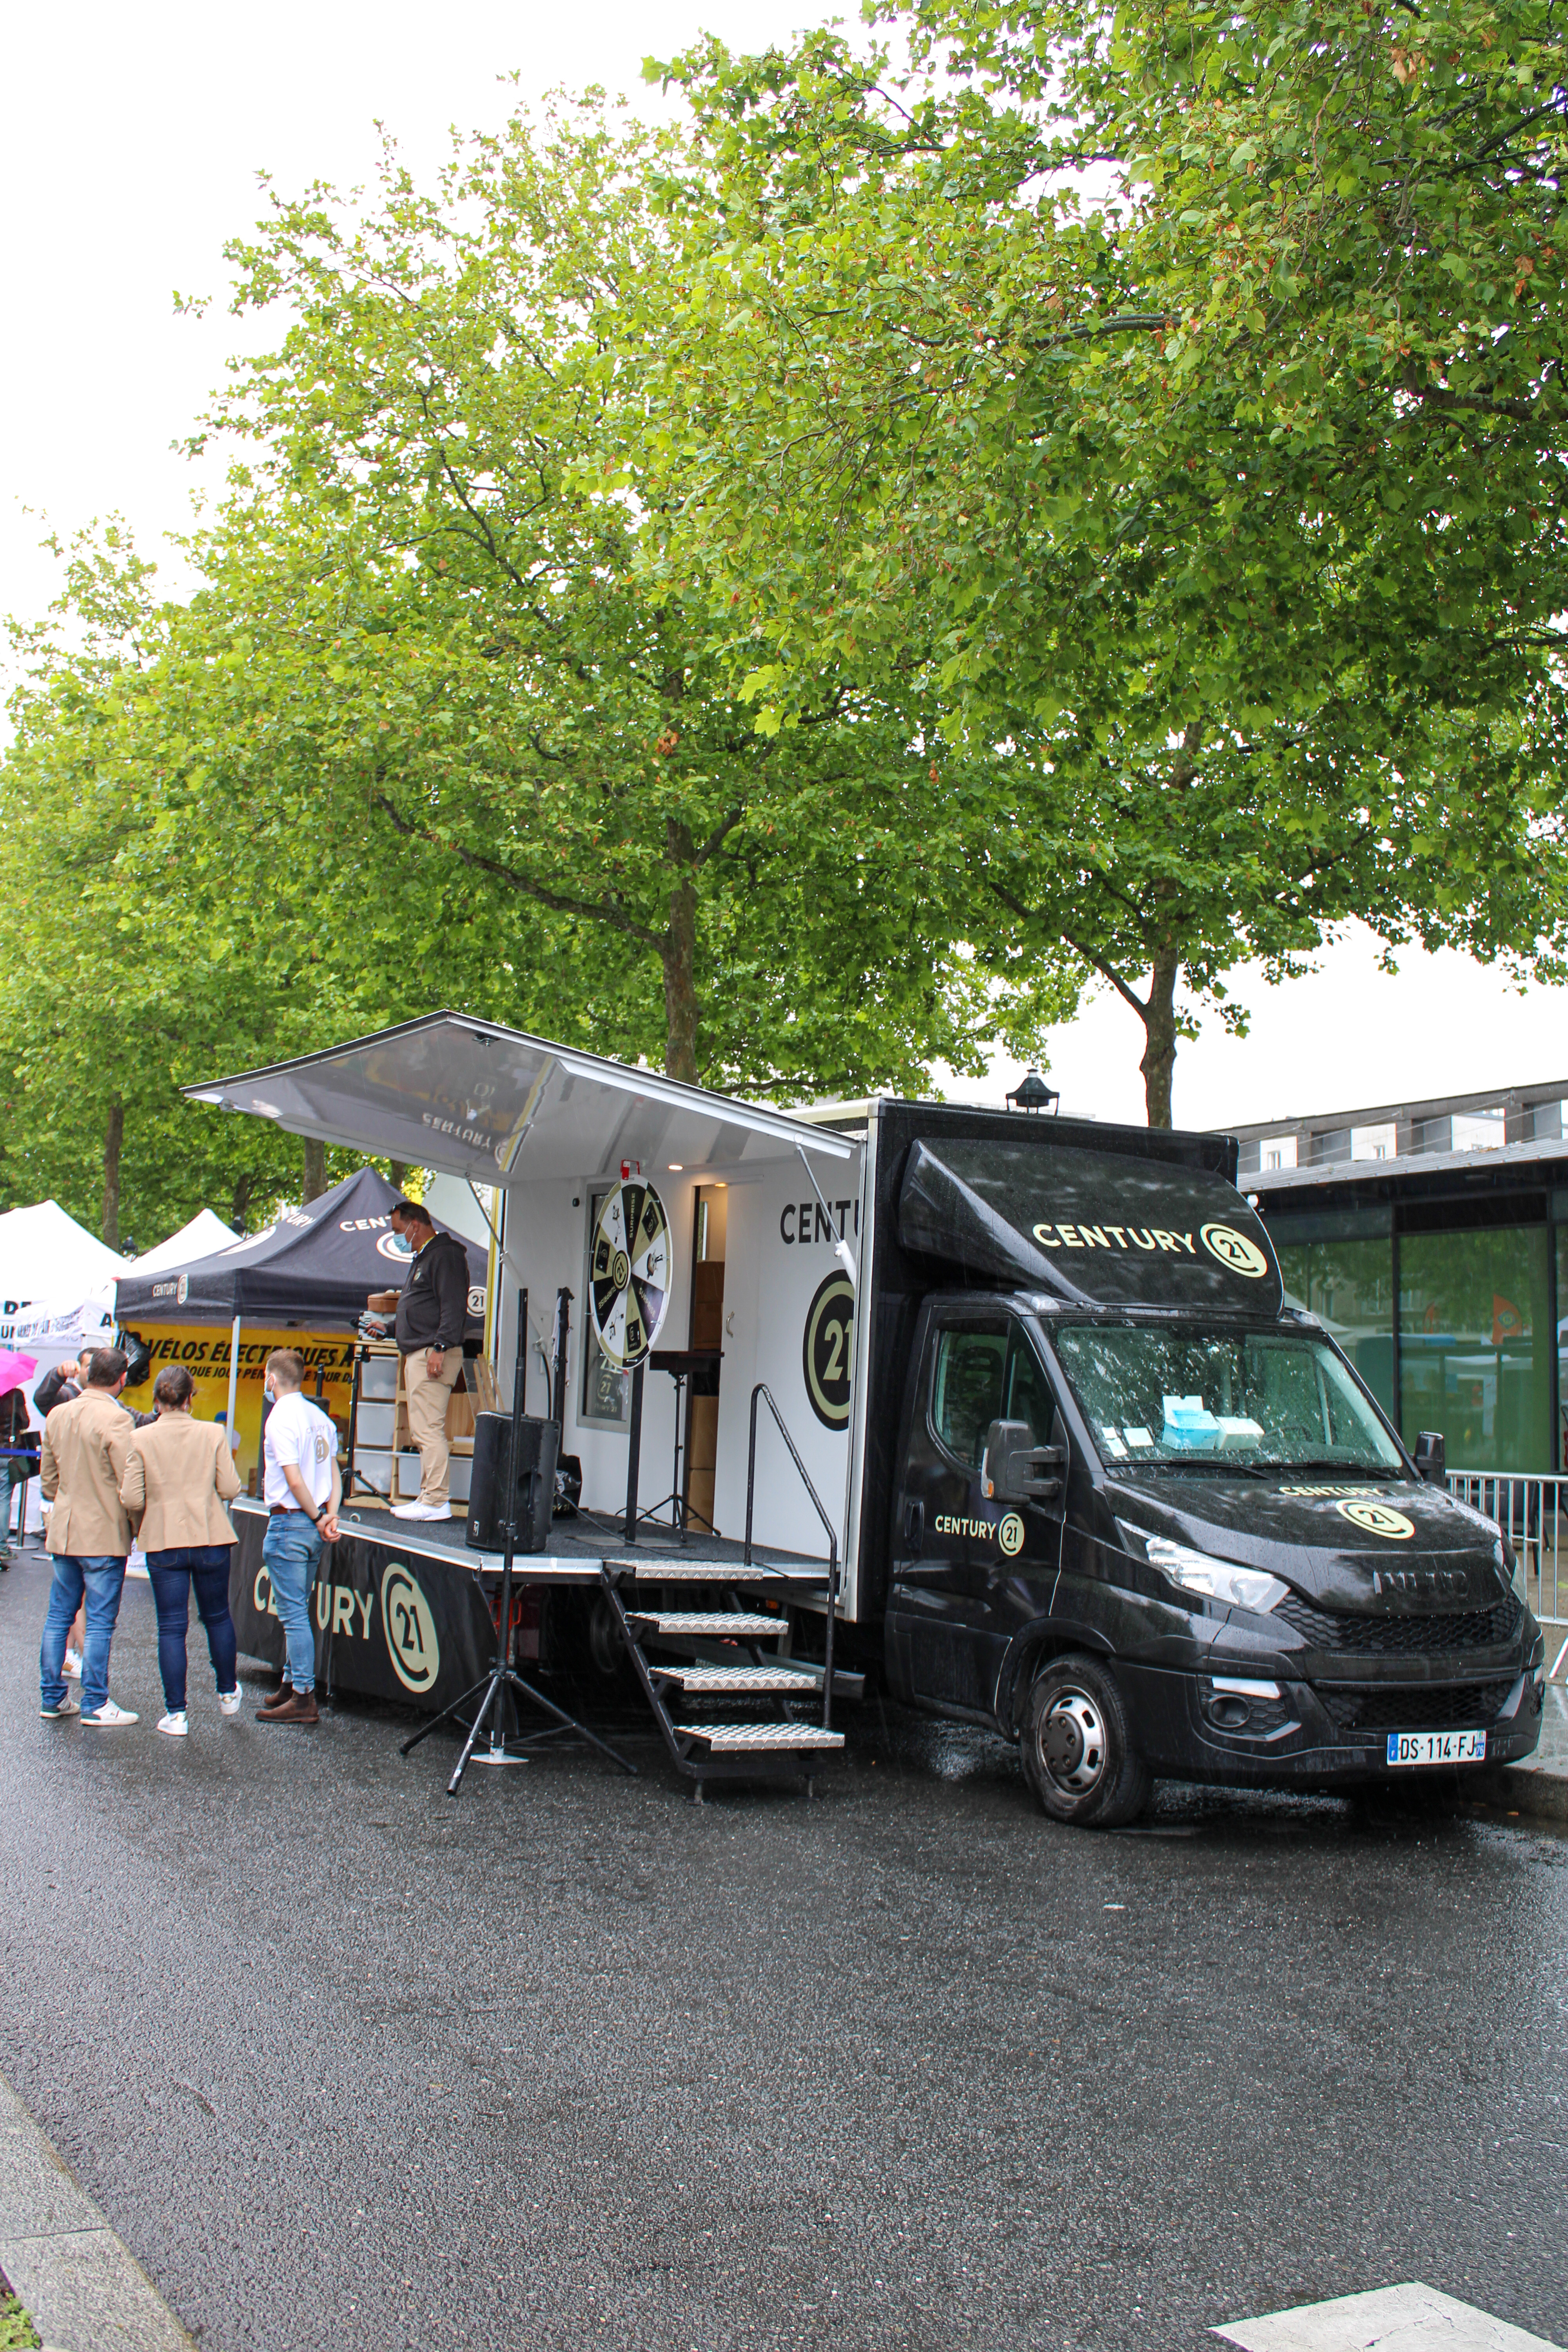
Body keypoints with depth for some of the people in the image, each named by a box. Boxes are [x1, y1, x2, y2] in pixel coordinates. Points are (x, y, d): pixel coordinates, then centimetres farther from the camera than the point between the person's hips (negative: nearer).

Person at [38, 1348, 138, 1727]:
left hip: (64, 1532, 7)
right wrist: (136, 1524, -3)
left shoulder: (57, 1415, 6)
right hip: (104, 1535, -7)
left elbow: (48, 1477, 15)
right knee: (100, 1622, -1)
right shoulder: (115, 1419, -17)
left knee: (58, 1617, 13)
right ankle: (95, 1704, 3)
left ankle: (51, 1697, 20)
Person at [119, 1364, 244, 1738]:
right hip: (212, 1539, 1)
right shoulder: (213, 1434, -6)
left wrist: (142, 1526, 10)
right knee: (217, 1617, 19)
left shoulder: (142, 1439, -8)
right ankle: (228, 1693, 34)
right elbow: (230, 1489, -8)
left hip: (163, 1543, -1)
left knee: (171, 1627, 5)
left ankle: (176, 1714, 6)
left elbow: (132, 1499, -10)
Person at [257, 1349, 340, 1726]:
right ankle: (292, 1684, 27)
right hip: (314, 1526, 8)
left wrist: (318, 1520, -9)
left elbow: (294, 1479, -19)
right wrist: (330, 1516, 2)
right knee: (298, 1611, 18)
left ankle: (304, 1698, -4)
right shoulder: (320, 1417, 12)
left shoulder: (280, 1419, -14)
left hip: (289, 1522, -8)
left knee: (294, 1613, -5)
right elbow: (334, 1473, 10)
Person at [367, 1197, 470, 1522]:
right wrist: (387, 1329, 26)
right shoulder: (423, 1257, 23)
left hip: (433, 1354, -11)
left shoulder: (445, 1255, -10)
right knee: (422, 1431, 11)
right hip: (417, 1354, 11)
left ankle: (436, 1502, -13)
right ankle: (431, 1497, 14)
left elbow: (453, 1307, -19)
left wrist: (440, 1347, -25)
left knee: (429, 1429, -13)